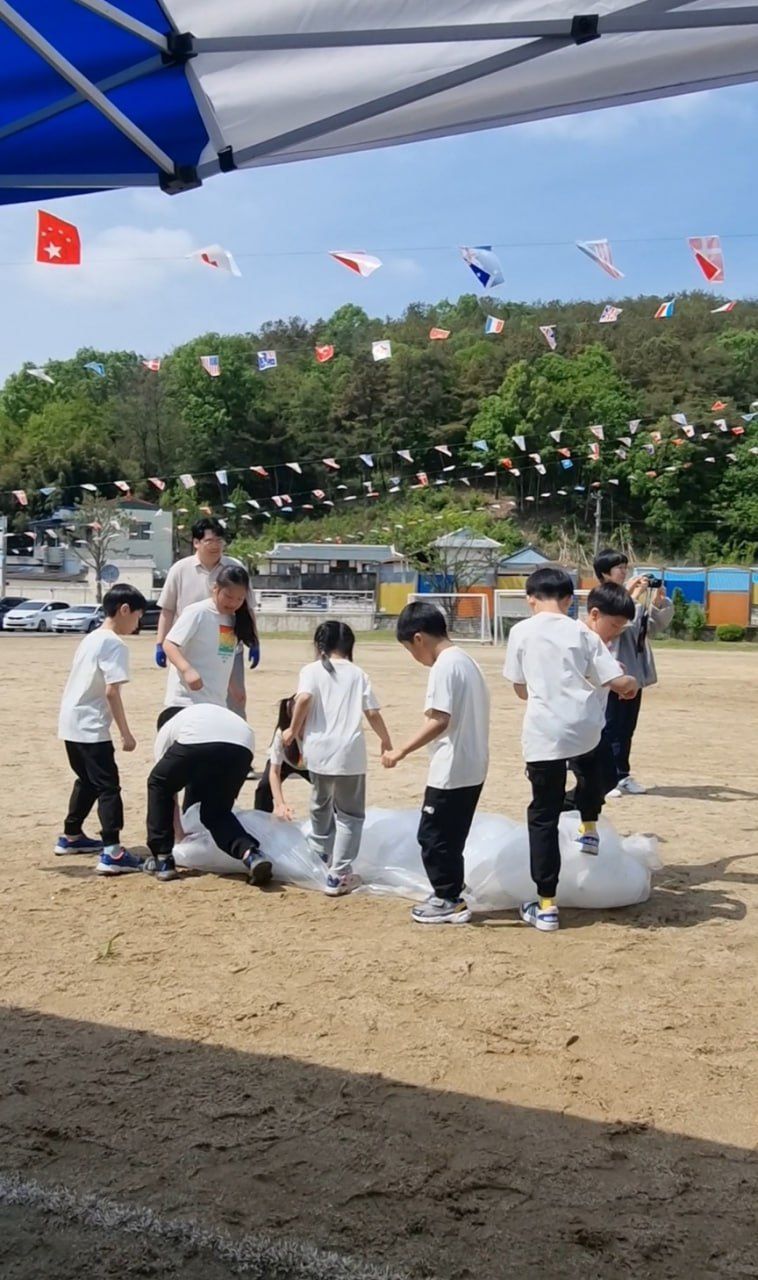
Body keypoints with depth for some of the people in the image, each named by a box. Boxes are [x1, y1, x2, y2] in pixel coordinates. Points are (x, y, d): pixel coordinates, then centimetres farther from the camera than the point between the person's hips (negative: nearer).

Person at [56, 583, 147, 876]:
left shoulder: (91, 638, 14)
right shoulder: (115, 645, -14)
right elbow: (111, 691, -20)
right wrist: (125, 732, -16)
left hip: (71, 723, 9)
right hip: (90, 728, -9)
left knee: (87, 781, 23)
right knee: (108, 786, -8)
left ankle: (71, 837, 34)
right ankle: (112, 853, -14)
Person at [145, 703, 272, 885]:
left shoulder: (167, 729, 37)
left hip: (197, 742, -4)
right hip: (242, 748, 4)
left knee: (158, 785, 25)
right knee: (216, 811, 21)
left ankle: (162, 860, 25)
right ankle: (250, 852, -5)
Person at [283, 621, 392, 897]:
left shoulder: (311, 670, 4)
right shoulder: (358, 674, 8)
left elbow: (304, 698, -15)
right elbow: (372, 713, 4)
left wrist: (294, 730, -1)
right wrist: (386, 740, 20)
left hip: (319, 750, 1)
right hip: (350, 753, -1)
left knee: (321, 806, 25)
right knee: (349, 814, 7)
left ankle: (322, 854, 47)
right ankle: (338, 876, -2)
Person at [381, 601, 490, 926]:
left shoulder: (443, 666, -16)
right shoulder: (467, 661, 12)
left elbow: (439, 721, -23)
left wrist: (402, 751, -20)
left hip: (451, 771, -10)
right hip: (472, 767, 10)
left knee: (433, 835, 2)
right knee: (449, 836, 18)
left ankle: (448, 899, 9)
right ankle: (450, 897, 25)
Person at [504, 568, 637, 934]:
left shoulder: (521, 632, 3)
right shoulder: (581, 632, 4)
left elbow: (521, 690, 9)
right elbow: (618, 681, 2)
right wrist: (633, 683, 25)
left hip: (543, 733, -2)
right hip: (584, 727, 2)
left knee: (543, 817, 5)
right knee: (589, 767, 39)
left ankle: (546, 906, 6)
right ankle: (589, 830, 44)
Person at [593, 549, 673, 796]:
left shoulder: (630, 596, 13)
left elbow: (655, 626, 14)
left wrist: (659, 601, -1)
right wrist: (635, 596, -24)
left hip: (633, 672, 8)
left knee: (627, 728, 12)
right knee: (610, 728, -5)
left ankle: (622, 775, 20)